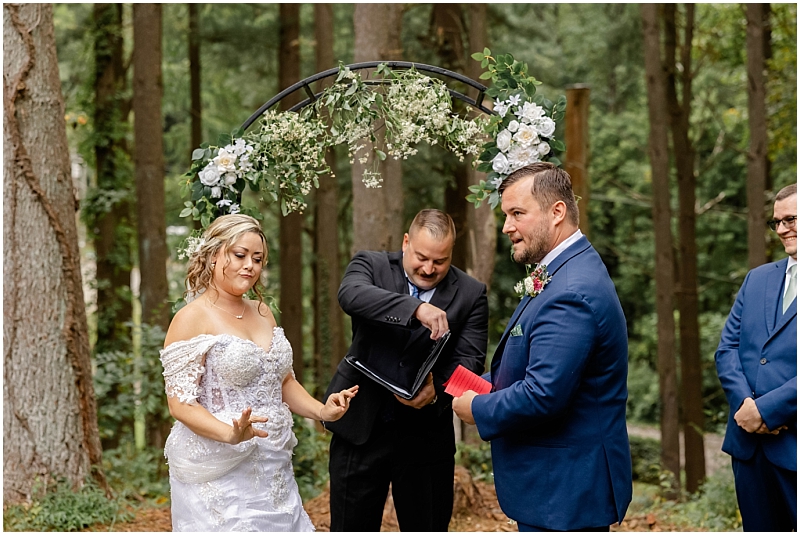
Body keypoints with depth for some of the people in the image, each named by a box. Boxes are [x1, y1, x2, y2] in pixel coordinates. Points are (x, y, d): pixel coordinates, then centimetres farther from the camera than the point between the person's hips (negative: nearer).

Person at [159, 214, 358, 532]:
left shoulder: (262, 313, 12)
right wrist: (231, 434, -29)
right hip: (221, 474, -7)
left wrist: (322, 411, 2)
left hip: (272, 468, 7)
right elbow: (180, 402, -14)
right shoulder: (192, 319, -10)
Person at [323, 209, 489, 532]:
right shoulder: (371, 266, -1)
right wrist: (417, 308, -38)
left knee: (429, 527, 10)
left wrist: (438, 389, -27)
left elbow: (470, 359, -5)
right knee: (352, 528, 8)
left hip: (426, 436, 1)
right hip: (361, 427, -1)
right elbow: (351, 294, -23)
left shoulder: (471, 294, 2)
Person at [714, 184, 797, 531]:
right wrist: (745, 404, -7)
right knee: (760, 528, 12)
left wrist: (766, 408, -17)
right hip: (749, 443, 6)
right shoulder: (757, 279, 15)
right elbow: (727, 348, 10)